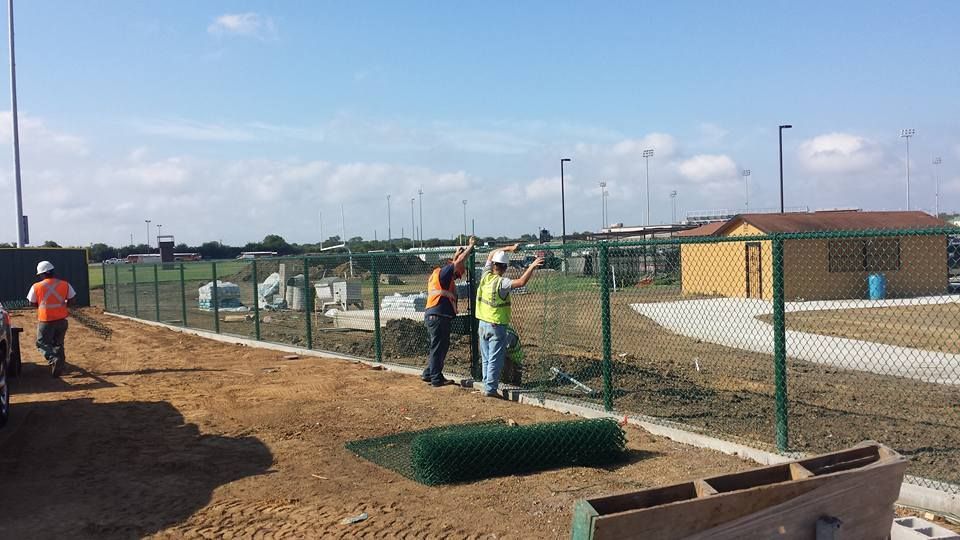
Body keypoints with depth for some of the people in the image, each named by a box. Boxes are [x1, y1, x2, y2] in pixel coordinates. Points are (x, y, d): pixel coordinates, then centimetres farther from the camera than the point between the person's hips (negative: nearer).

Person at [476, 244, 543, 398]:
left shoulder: (485, 276, 0)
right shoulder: (501, 282, -18)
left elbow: (491, 255, 14)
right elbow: (521, 282, -31)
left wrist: (509, 248, 11)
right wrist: (532, 266, -25)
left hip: (483, 324, 7)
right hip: (497, 326, -7)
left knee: (486, 359, 15)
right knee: (495, 360, -2)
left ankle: (487, 386, 19)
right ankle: (490, 389, -3)